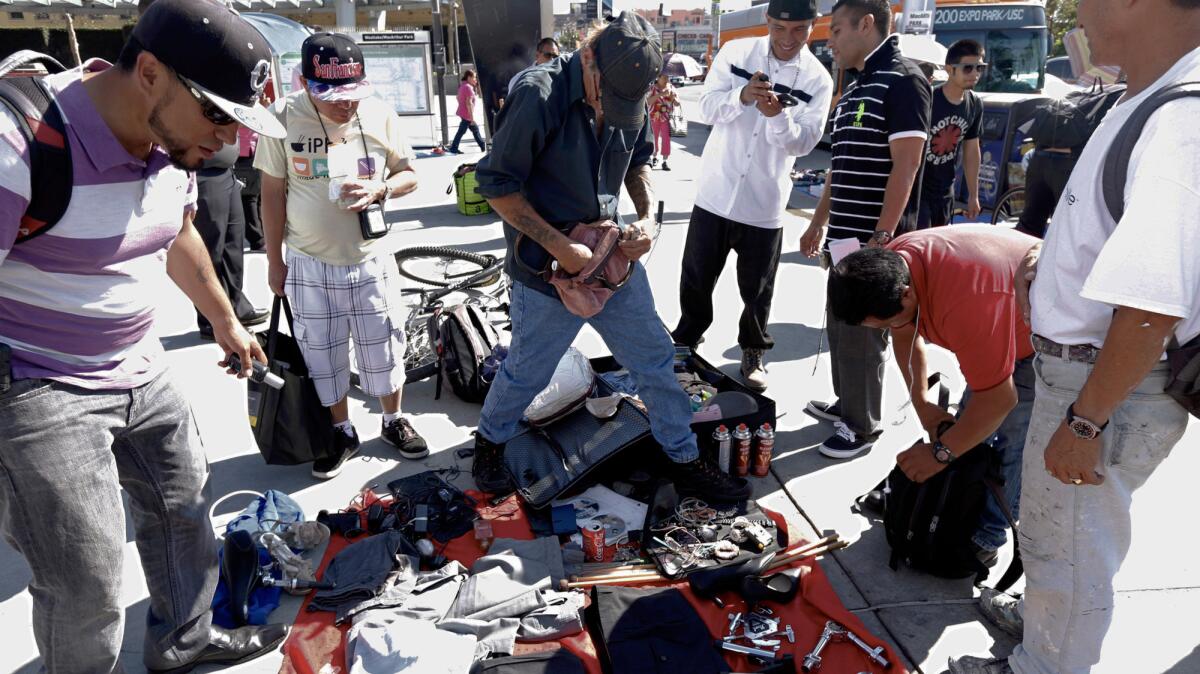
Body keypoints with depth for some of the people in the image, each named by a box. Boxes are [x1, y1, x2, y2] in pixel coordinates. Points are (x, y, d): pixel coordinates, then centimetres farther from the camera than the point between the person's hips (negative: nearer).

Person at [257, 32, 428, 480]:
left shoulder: (380, 116, -7)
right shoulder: (283, 118, -10)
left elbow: (409, 175, 3)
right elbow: (273, 193, -3)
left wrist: (379, 190, -19)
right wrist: (275, 261, 1)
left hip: (370, 261, 1)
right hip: (309, 265, 0)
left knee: (383, 349, 11)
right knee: (323, 356, 11)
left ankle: (393, 421, 33)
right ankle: (343, 433, 30)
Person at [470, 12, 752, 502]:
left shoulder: (632, 96, -3)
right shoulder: (539, 96, -22)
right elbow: (497, 184, -19)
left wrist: (647, 216, -5)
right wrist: (559, 246, -23)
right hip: (549, 266, -5)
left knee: (655, 358, 11)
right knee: (527, 370, 10)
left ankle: (686, 461, 28)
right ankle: (490, 440, 40)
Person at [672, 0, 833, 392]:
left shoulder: (818, 80, -3)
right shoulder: (735, 53, -1)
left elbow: (803, 143, -10)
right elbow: (707, 108, -7)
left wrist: (778, 115, -30)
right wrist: (743, 96, -28)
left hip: (764, 205, -1)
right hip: (716, 192, 1)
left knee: (757, 290, 9)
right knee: (696, 278, 13)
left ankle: (753, 353, 30)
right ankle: (686, 340, 34)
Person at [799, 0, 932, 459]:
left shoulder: (902, 81, -12)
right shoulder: (855, 90, 16)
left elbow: (906, 167, -18)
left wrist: (882, 237, -22)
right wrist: (819, 223, 21)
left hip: (873, 240, -9)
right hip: (843, 236, 9)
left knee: (862, 334, 0)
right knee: (840, 326, 17)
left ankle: (863, 427, 13)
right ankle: (846, 404, 32)